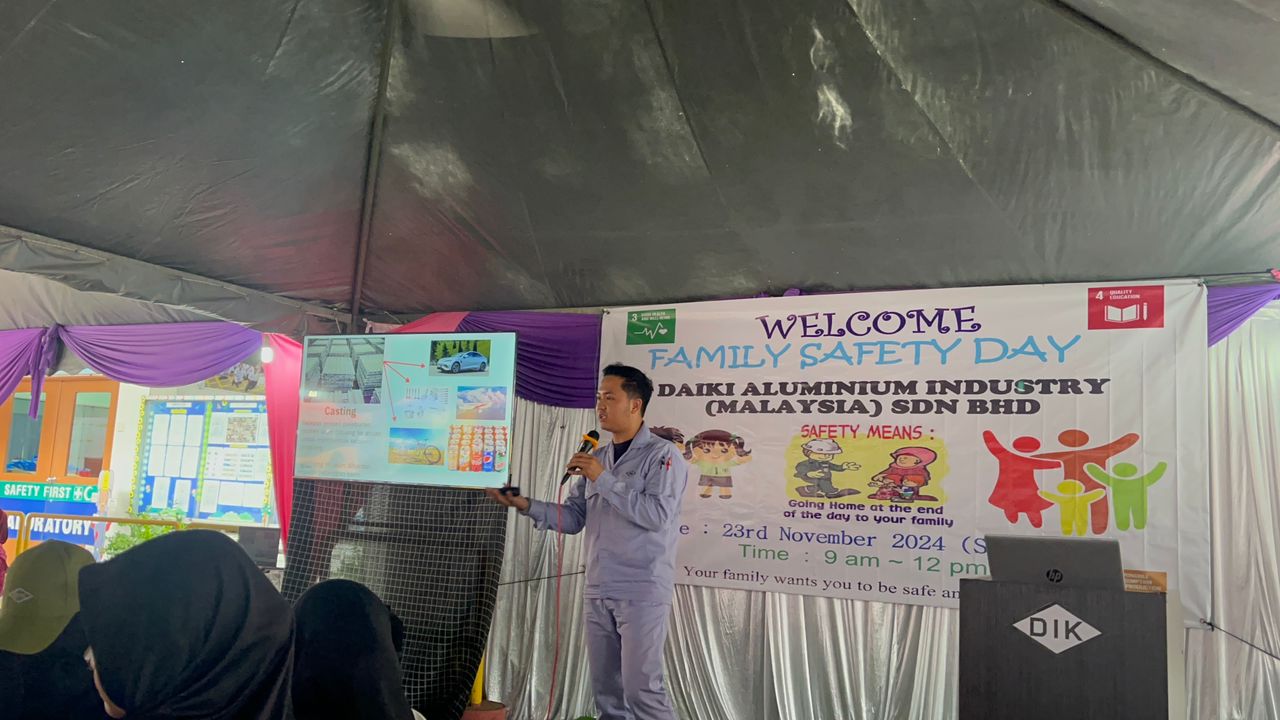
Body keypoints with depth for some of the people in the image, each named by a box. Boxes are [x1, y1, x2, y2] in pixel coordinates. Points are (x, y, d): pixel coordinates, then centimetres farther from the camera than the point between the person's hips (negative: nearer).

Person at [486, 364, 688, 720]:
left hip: (642, 593, -6)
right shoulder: (595, 458, 14)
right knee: (606, 690, 12)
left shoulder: (662, 455, -6)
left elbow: (657, 515, -19)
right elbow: (574, 518, 11)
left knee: (642, 688, -5)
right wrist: (526, 505, -2)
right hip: (597, 593, 7)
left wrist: (604, 480, -16)